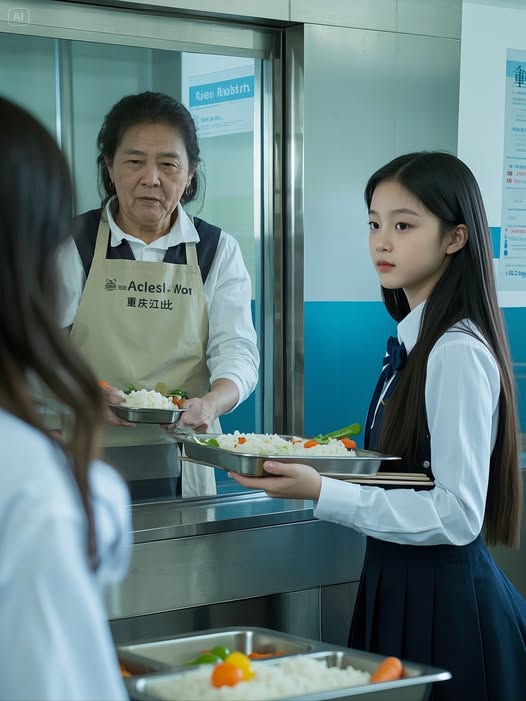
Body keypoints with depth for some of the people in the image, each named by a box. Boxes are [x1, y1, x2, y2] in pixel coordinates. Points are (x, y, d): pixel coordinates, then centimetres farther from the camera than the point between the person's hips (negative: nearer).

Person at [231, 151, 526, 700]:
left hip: (442, 597, -8)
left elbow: (456, 514, -22)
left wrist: (323, 493, -27)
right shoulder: (411, 342, 7)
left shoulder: (458, 353, -19)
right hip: (397, 586, 8)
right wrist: (308, 470, 5)